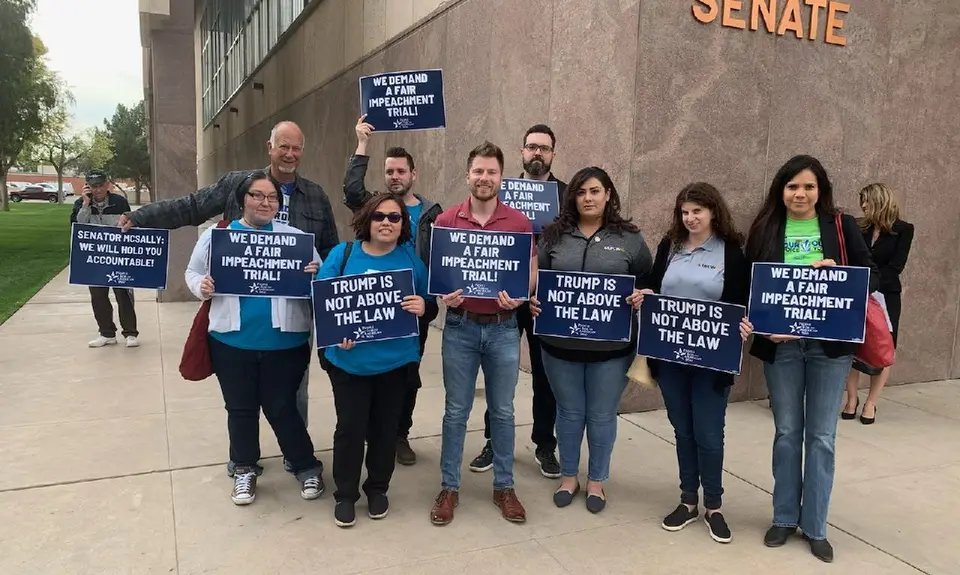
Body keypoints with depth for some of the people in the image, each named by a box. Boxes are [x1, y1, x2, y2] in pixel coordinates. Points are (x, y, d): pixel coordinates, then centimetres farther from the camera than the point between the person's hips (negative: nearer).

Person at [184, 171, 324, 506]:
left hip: (284, 341, -1)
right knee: (240, 408, 14)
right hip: (232, 341, 2)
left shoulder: (295, 238, 1)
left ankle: (307, 467, 24)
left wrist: (315, 277, -19)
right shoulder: (216, 235, 3)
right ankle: (244, 470, 32)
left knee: (281, 408, 6)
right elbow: (192, 272, 12)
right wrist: (202, 287, -10)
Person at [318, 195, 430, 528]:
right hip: (349, 360, -1)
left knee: (385, 427, 12)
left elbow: (429, 304, 5)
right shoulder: (342, 254, -2)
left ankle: (378, 489, 32)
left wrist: (423, 307, -18)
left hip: (396, 360, 1)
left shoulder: (412, 259, 1)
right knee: (350, 428, 4)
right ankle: (345, 494, 24)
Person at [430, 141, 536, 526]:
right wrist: (443, 294, -16)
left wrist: (518, 297, -18)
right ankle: (449, 487, 22)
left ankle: (504, 487, 26)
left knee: (502, 411, 11)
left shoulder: (520, 222, -1)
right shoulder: (446, 221, -1)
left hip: (504, 328, 0)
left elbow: (531, 274, 2)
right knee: (456, 411, 8)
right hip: (459, 326, 0)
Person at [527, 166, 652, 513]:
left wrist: (641, 298, -17)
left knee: (602, 415, 12)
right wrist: (532, 301, -12)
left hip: (611, 346, -1)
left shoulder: (630, 239, 1)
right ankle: (568, 476, 34)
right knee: (569, 412, 15)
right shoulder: (555, 236, 3)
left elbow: (647, 285, 4)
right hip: (560, 343, 1)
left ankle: (596, 480, 32)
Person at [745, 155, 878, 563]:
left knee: (822, 436, 7)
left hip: (830, 343, 0)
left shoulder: (842, 226, 1)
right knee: (787, 432, 11)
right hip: (781, 344, 1)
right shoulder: (765, 229, 2)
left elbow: (871, 276, 2)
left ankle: (815, 526, 21)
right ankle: (784, 518, 26)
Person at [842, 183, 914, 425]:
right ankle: (852, 399, 15)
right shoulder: (861, 229, 6)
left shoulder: (903, 230, -4)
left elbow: (895, 267, -12)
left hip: (885, 296, -3)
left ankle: (870, 403, 15)